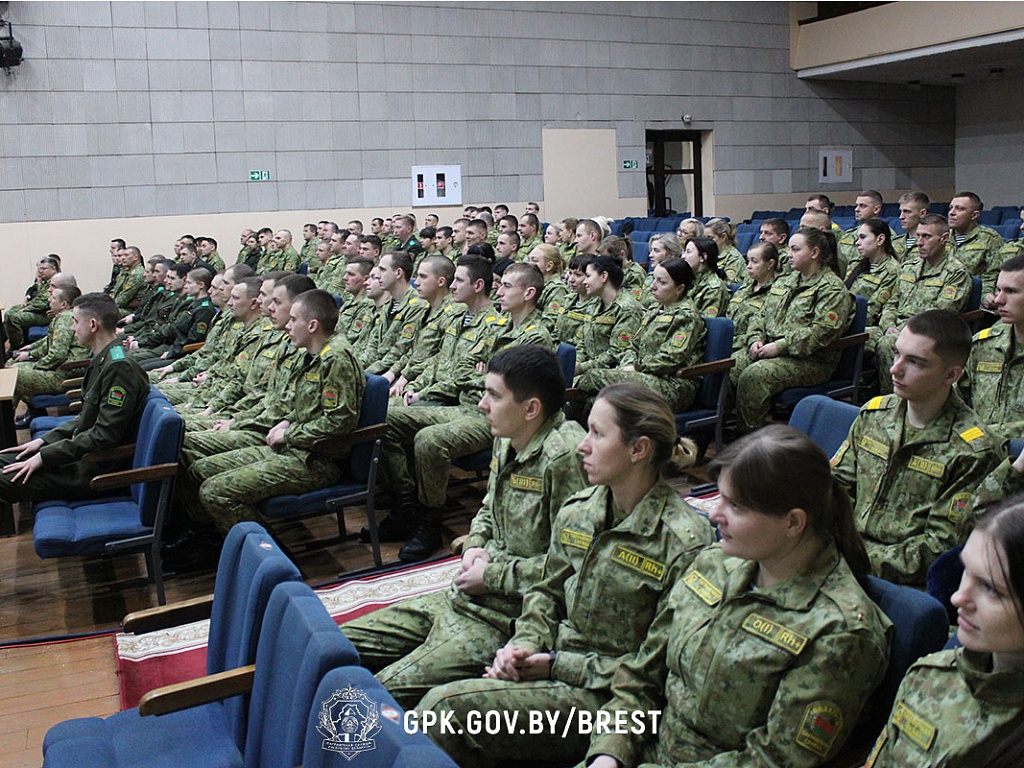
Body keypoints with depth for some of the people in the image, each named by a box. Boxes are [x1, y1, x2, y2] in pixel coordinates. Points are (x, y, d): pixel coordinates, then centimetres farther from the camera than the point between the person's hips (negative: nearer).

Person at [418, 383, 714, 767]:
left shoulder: (684, 543, -16)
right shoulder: (577, 511, 5)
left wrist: (560, 665, -14)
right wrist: (525, 644, -4)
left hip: (606, 695, -6)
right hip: (552, 661, 6)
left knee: (447, 706, -21)